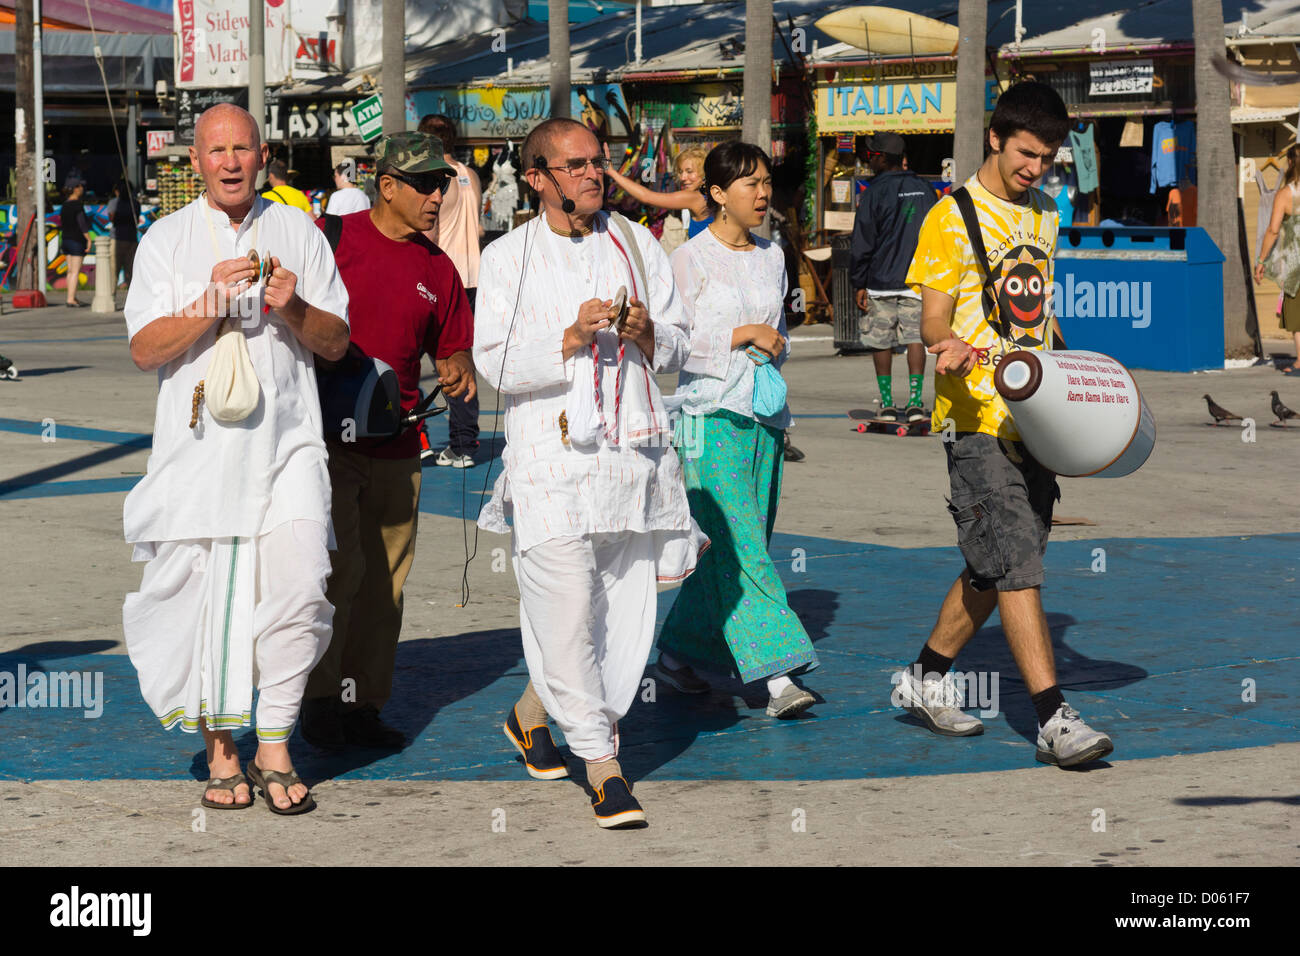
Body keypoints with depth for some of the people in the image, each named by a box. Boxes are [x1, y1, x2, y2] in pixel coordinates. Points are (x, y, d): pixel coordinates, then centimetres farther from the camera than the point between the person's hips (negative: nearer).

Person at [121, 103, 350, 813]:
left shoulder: (298, 234, 10)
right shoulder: (167, 240, 7)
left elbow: (336, 342, 10)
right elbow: (145, 348, -1)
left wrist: (292, 308, -10)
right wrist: (210, 305, -15)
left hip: (286, 442, 0)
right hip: (199, 443, 0)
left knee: (297, 582, -13)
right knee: (201, 593, -2)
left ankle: (274, 749, -2)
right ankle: (221, 749, 14)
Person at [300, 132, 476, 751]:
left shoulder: (438, 269, 9)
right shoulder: (332, 238, -4)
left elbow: (451, 349, 17)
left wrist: (457, 372, -6)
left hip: (395, 448, 5)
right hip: (324, 435, -5)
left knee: (384, 580, 7)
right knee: (340, 566, -13)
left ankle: (363, 705, 16)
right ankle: (319, 696, 1)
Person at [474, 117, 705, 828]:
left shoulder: (636, 244, 13)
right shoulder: (506, 259, 4)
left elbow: (677, 348, 15)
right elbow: (495, 363, -4)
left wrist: (647, 335, -7)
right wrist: (570, 339, -17)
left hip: (632, 449, 4)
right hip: (550, 458, -4)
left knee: (625, 609, 6)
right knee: (567, 612, -13)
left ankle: (531, 713, 31)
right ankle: (603, 766, -4)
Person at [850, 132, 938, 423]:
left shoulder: (876, 192, -7)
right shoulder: (924, 189, 9)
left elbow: (862, 243, -7)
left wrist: (858, 284, -1)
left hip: (881, 281, -4)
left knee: (881, 343, 6)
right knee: (916, 337, 4)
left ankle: (887, 404, 8)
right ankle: (915, 401, -6)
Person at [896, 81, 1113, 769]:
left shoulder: (1044, 216, 15)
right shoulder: (952, 217, -7)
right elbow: (933, 320, -12)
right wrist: (949, 345, -34)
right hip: (977, 419, -7)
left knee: (992, 569, 12)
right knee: (1015, 568, -12)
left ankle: (927, 678, 28)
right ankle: (1053, 718, -14)